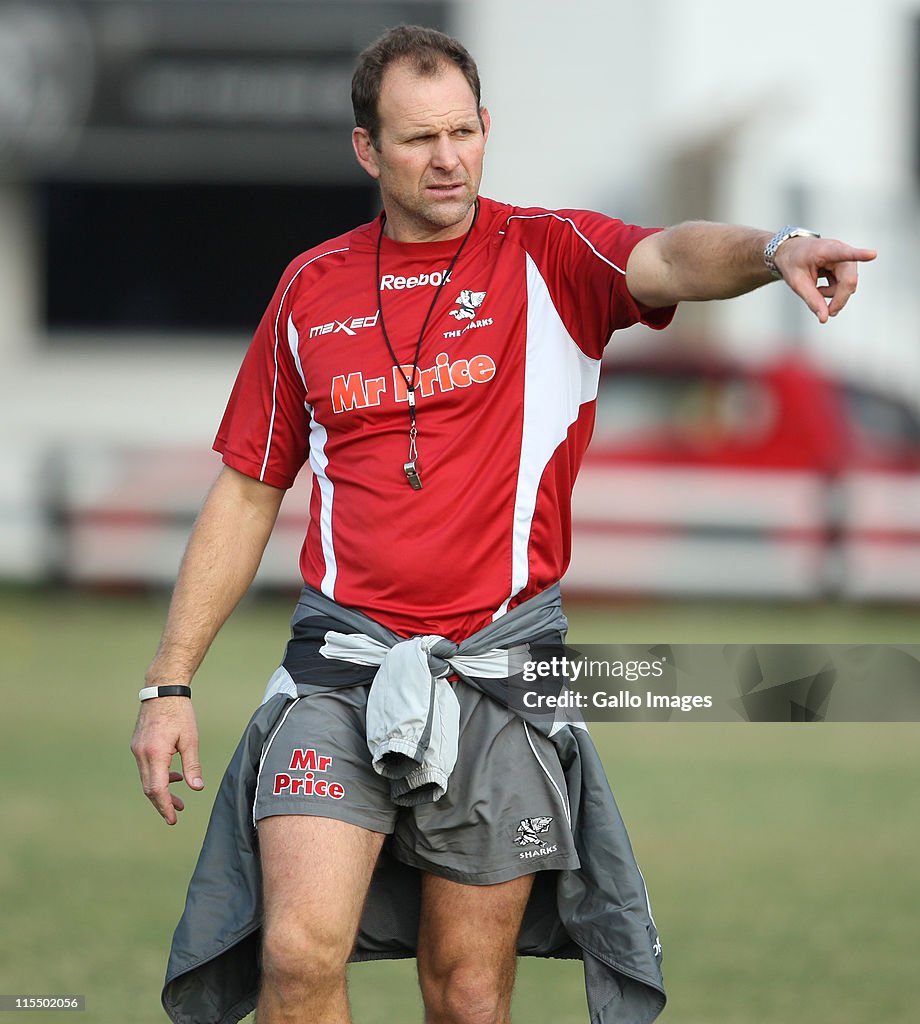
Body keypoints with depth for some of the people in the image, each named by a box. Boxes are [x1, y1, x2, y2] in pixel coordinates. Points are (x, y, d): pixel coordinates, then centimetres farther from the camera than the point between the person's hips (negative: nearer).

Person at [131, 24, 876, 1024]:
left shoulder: (552, 256, 2)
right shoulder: (312, 288, 9)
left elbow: (669, 259, -20)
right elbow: (246, 493, 15)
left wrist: (771, 249, -43)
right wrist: (169, 683, 11)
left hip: (500, 662, -1)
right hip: (343, 656, 1)